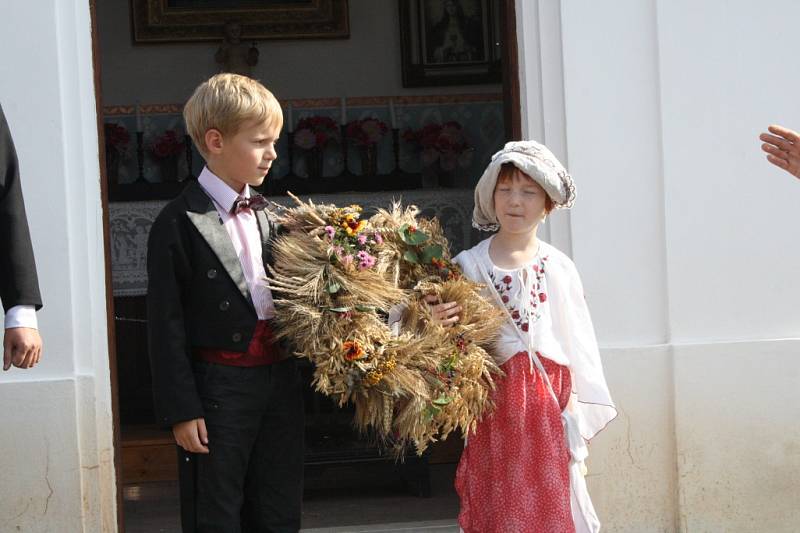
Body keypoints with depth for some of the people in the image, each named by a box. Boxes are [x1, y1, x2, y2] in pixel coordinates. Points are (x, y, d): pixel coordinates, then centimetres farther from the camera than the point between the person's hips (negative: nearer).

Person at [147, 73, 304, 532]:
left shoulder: (268, 214, 9)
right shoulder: (180, 223, -10)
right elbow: (166, 325, -11)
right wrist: (181, 409, -14)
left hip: (279, 376, 6)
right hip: (219, 388, -6)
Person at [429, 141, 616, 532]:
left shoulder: (558, 268, 4)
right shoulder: (467, 266, 2)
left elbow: (578, 350, 4)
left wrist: (576, 420, -1)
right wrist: (436, 325, -20)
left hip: (548, 411, 1)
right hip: (494, 409, 0)